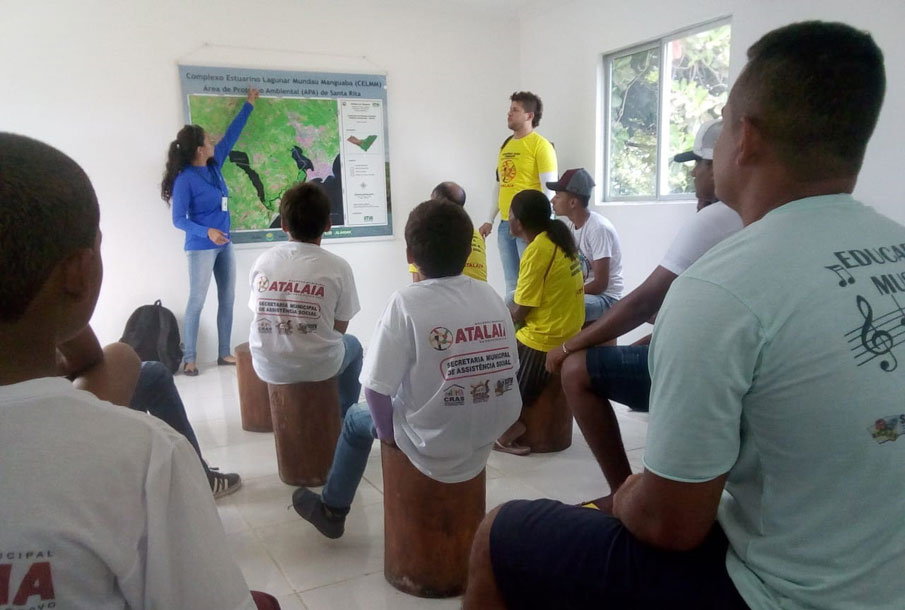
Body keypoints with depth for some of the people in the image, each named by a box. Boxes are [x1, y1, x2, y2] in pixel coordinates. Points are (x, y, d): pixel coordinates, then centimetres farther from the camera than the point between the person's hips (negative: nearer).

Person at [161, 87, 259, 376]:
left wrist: (248, 105, 21)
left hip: (224, 245, 8)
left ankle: (224, 353, 19)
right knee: (197, 302, -2)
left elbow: (230, 135, 15)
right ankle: (189, 358, 8)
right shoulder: (185, 179, -15)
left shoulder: (214, 165, 3)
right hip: (201, 248, -7)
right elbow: (179, 220, -14)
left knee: (227, 299, 9)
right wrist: (207, 232, -30)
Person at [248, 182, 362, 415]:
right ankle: (343, 418, 40)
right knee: (352, 344, 30)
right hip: (318, 367, -3)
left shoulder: (263, 261, -3)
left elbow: (264, 316, 6)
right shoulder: (337, 267, -12)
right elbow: (339, 328, -3)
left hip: (268, 367, 3)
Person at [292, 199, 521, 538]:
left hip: (433, 451, -5)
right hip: (484, 442, 5)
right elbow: (504, 372, 2)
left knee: (357, 418, 24)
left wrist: (387, 431, 2)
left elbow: (376, 388, -17)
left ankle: (331, 510, 44)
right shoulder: (492, 297, -5)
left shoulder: (408, 302, -19)